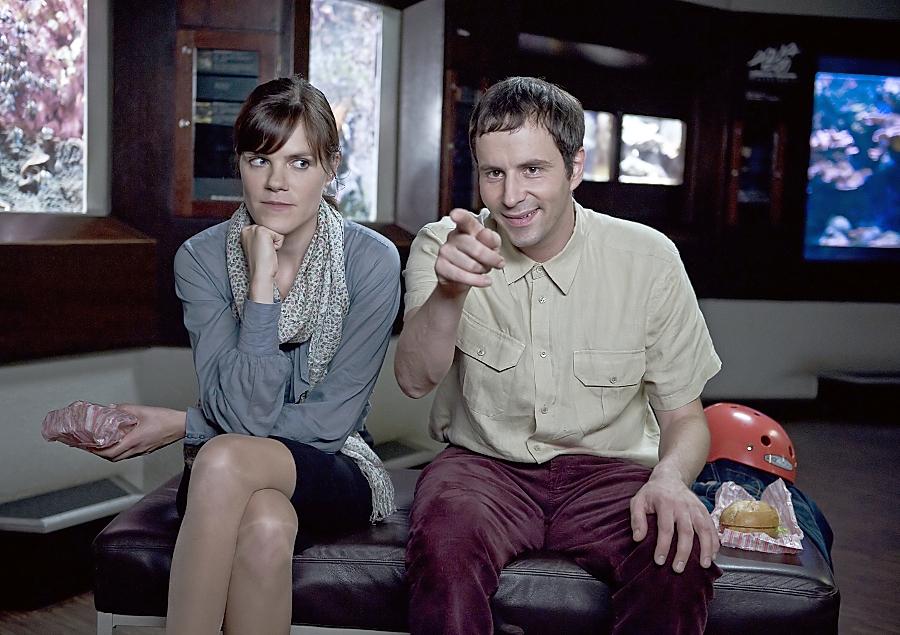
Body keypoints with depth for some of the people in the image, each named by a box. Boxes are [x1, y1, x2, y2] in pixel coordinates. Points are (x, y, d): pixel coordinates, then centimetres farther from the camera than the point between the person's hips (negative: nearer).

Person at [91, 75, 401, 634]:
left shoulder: (372, 261, -11)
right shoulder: (202, 258, -6)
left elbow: (331, 419, -11)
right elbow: (242, 413, -15)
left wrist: (183, 426, -12)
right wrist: (261, 285, -23)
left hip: (332, 469, -1)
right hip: (227, 480, 1)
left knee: (225, 458, -33)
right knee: (266, 524, -36)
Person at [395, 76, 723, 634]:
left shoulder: (649, 259, -3)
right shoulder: (445, 246, -3)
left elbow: (683, 415, 3)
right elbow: (415, 380, -18)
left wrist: (670, 478, -21)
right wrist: (449, 290, -39)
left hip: (607, 468, 1)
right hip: (483, 463, 0)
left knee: (684, 552, -30)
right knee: (442, 540, -34)